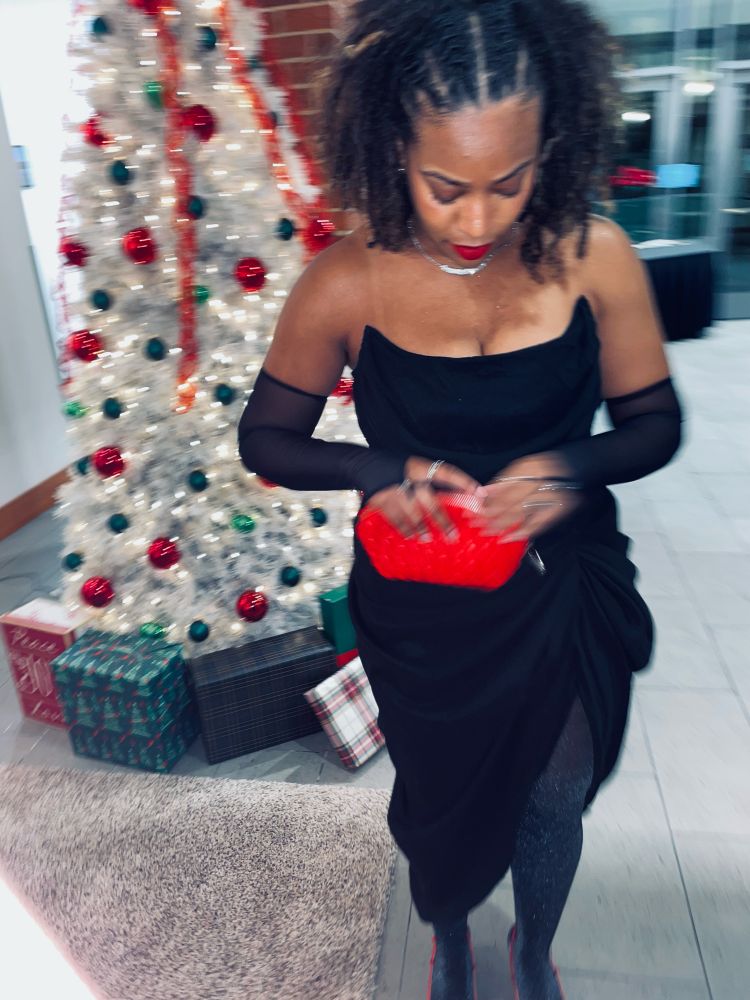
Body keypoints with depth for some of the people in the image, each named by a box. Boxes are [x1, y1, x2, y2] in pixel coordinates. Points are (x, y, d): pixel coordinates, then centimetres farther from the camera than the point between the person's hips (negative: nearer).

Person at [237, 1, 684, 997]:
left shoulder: (595, 257, -15)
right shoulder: (346, 285, -18)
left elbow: (656, 420, -3)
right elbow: (265, 438, -6)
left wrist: (574, 465, -25)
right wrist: (378, 471, -24)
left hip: (562, 590, 2)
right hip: (420, 609, -1)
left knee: (556, 801, 23)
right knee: (444, 798, 24)